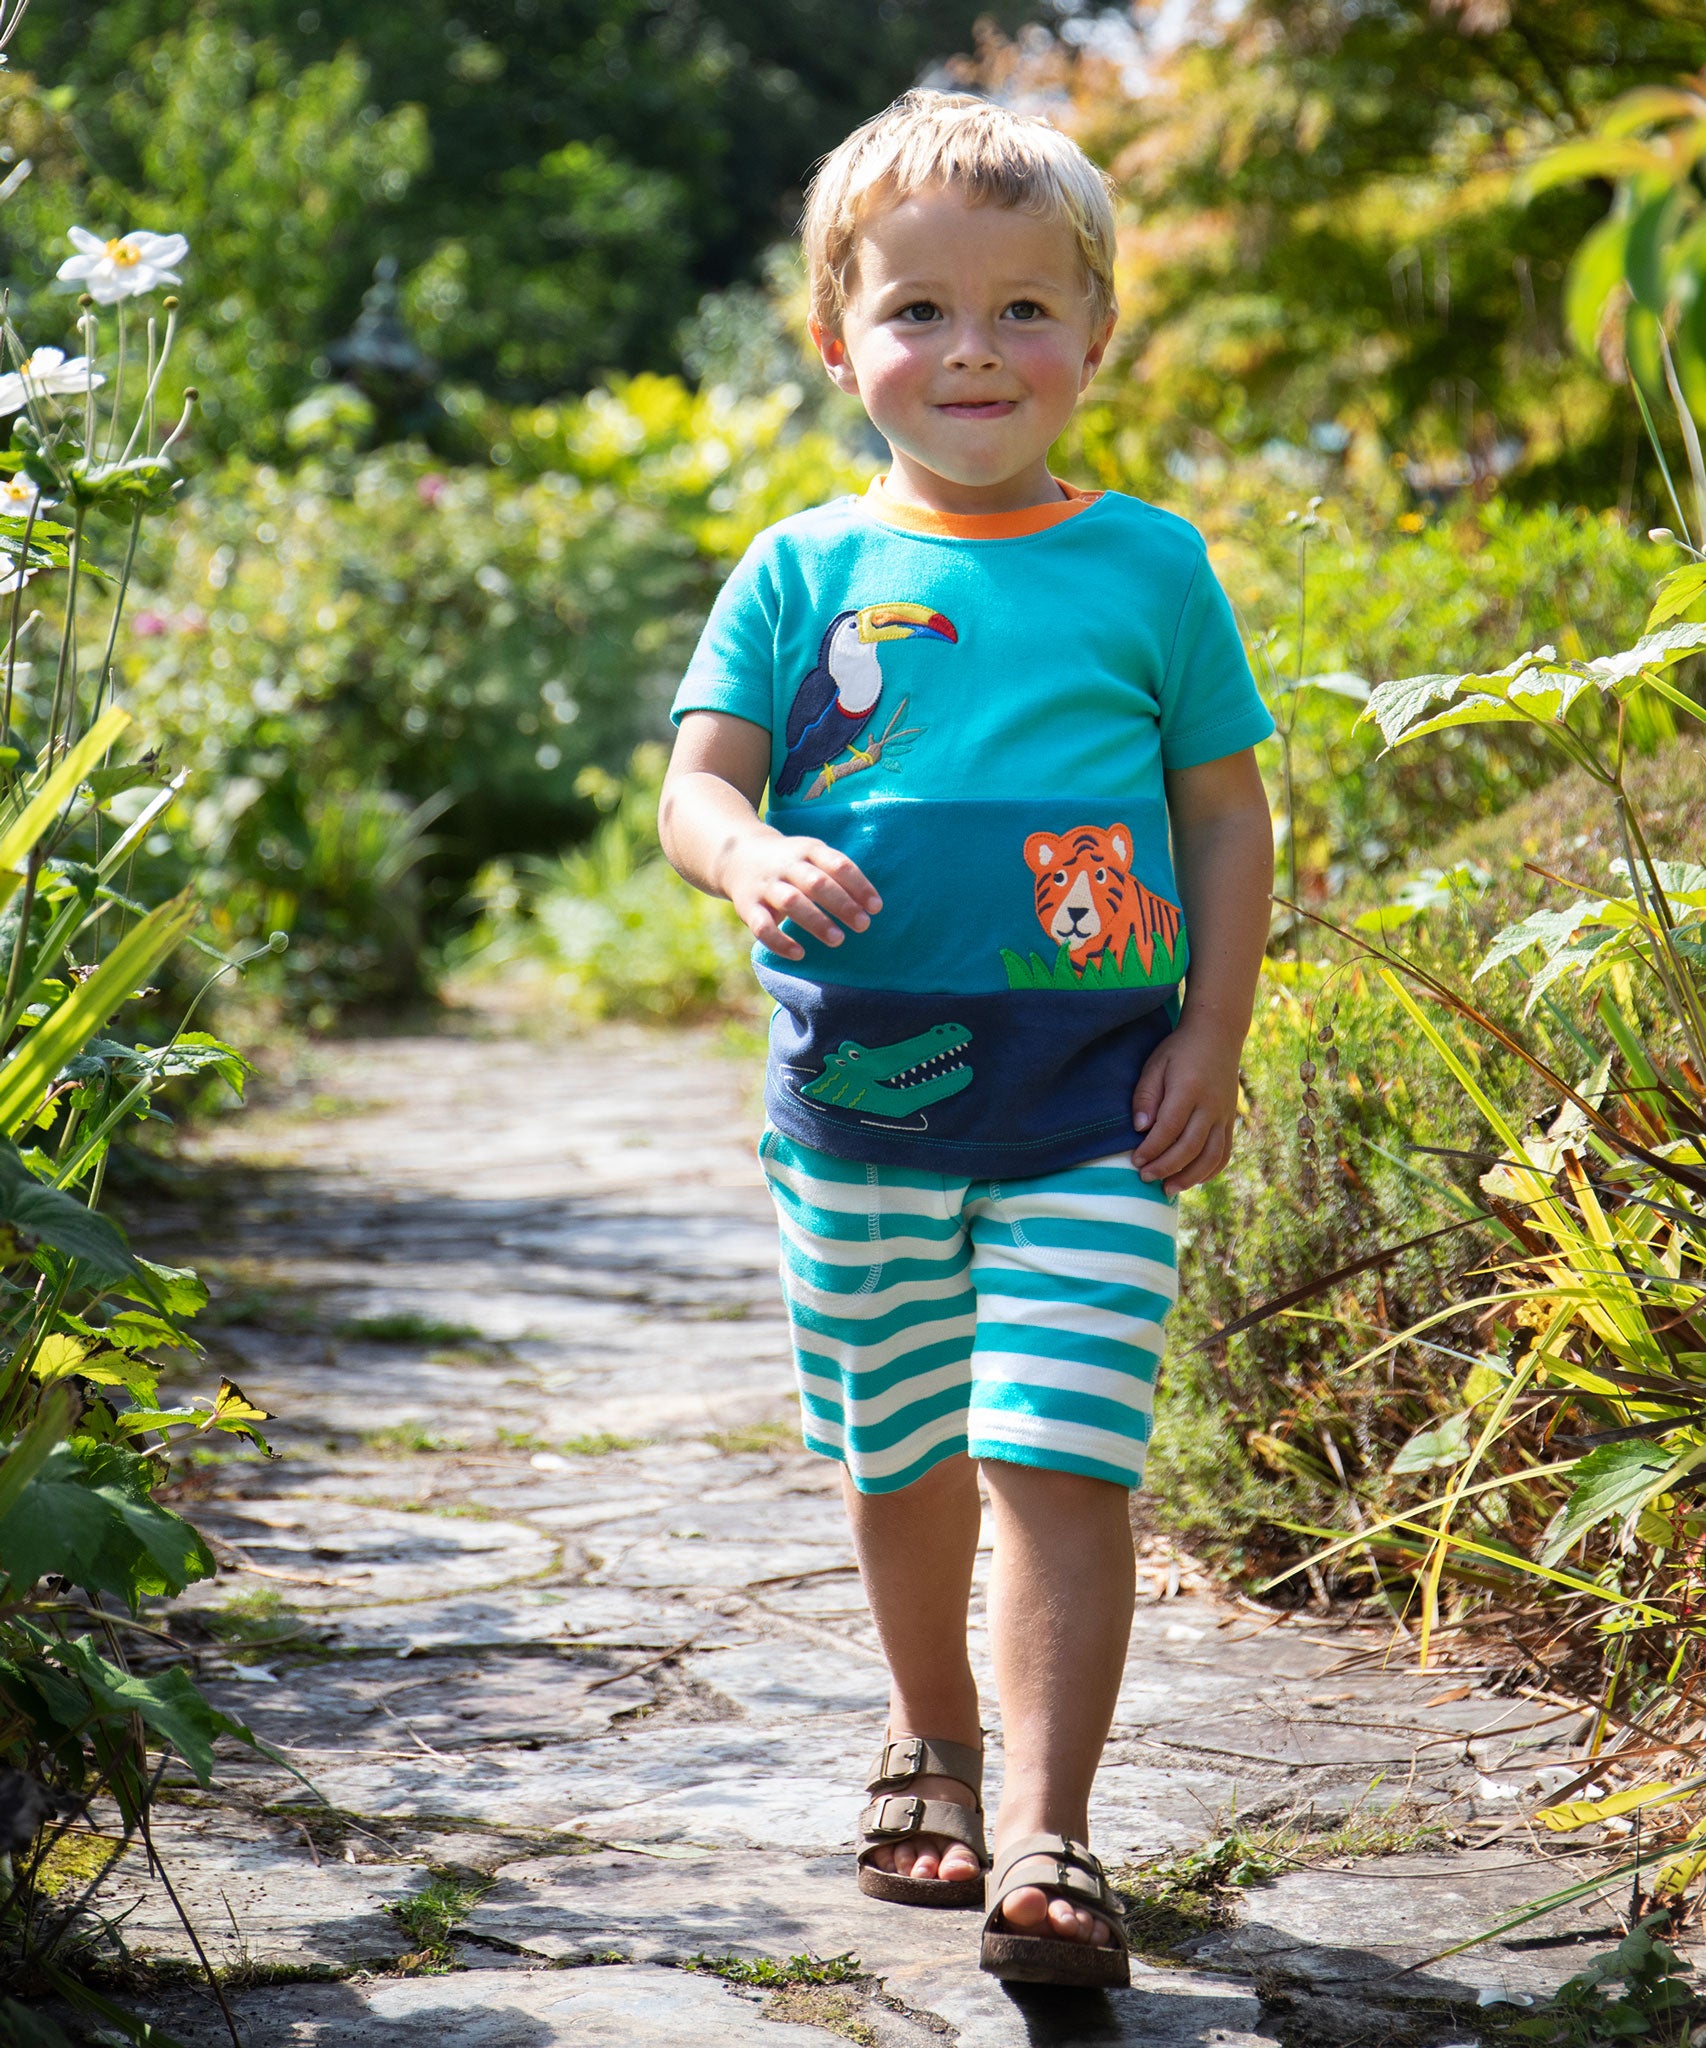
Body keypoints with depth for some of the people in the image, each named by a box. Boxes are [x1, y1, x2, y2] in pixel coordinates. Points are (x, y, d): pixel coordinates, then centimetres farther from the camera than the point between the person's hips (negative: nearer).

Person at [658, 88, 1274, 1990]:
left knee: (1062, 1462, -12)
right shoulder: (804, 571, 4)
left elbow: (1226, 811, 8)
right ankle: (930, 1743, 37)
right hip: (860, 1092, 2)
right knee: (901, 1461, 14)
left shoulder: (1148, 564, 4)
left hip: (1091, 1099, -2)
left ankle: (1046, 1840, -9)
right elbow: (696, 777, 0)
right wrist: (753, 858, -23)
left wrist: (1213, 1034, -1)